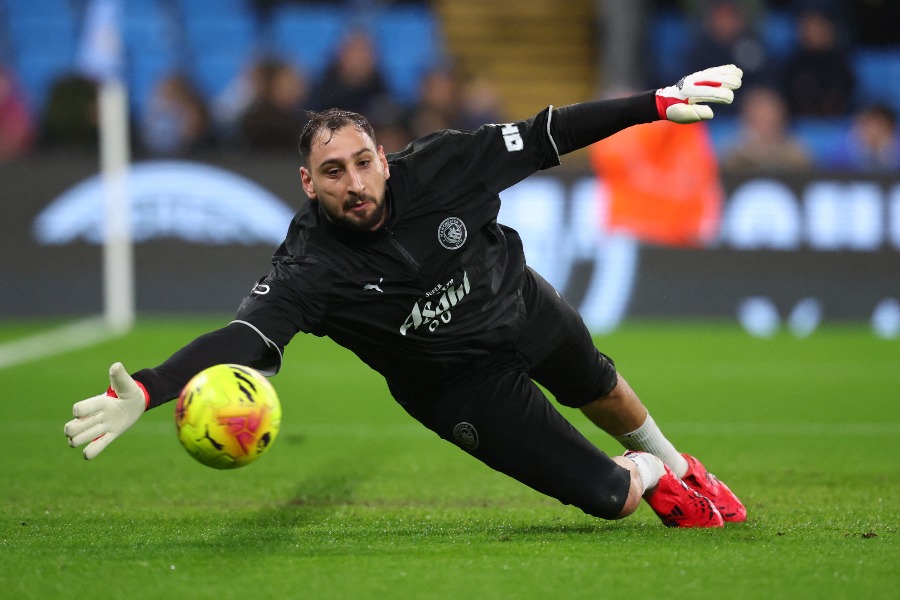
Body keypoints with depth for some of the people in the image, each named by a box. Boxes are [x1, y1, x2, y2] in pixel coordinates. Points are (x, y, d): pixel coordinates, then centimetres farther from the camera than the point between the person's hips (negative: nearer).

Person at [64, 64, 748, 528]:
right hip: (459, 382, -3)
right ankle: (643, 476, 33)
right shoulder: (311, 268, -35)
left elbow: (543, 137, -19)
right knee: (607, 497, -6)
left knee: (599, 388, 33)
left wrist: (659, 103, -18)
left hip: (528, 313, 3)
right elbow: (244, 335, -47)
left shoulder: (436, 169, -27)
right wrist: (146, 391, -65)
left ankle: (676, 465, 68)